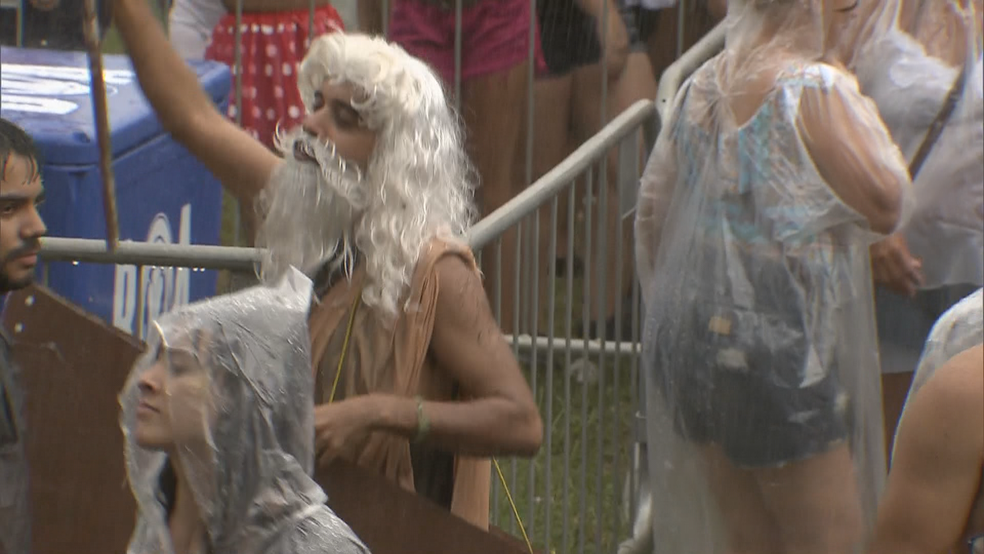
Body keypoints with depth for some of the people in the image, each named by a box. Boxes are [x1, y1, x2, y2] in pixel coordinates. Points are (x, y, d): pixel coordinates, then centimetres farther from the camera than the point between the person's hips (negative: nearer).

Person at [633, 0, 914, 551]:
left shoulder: (702, 86, 9)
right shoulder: (816, 91, -15)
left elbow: (651, 211, 15)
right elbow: (887, 205, -16)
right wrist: (859, 104, -4)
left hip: (686, 336, 8)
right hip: (777, 349, -8)